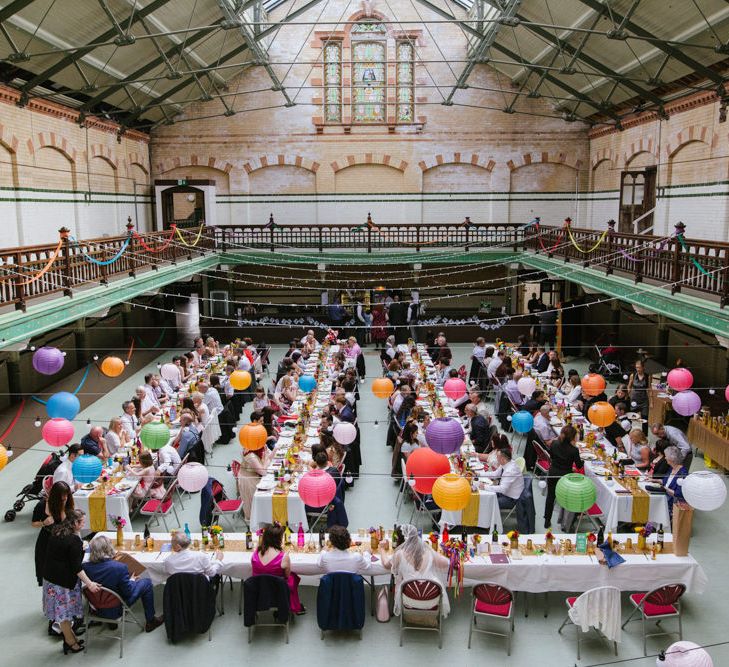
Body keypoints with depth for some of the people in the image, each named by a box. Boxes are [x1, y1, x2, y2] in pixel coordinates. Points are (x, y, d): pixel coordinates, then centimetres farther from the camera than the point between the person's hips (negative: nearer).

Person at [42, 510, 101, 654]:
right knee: (65, 611, 5)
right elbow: (77, 567, -21)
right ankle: (71, 643, 19)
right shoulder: (75, 540, -21)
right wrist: (89, 584, -19)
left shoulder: (56, 532, 4)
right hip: (64, 581, -8)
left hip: (49, 576, 8)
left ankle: (70, 637, 28)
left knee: (62, 610, 16)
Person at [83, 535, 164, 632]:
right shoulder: (119, 567, -31)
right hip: (115, 610, -5)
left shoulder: (85, 567, -18)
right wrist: (131, 580, 0)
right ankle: (150, 621, 24)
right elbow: (128, 592, -20)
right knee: (147, 583, 11)